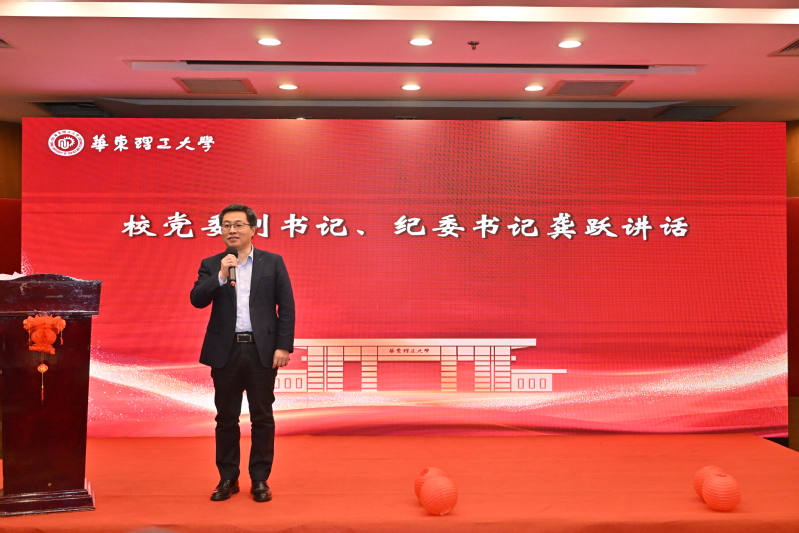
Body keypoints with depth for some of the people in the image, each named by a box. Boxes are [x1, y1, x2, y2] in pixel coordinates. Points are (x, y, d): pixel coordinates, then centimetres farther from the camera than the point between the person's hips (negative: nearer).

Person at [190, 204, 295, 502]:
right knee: (226, 418, 9)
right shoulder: (211, 265, 7)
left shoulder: (273, 263, 3)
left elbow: (286, 306, 0)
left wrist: (284, 346, -7)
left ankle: (260, 479, 17)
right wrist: (221, 276, -19)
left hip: (262, 350, -1)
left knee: (262, 418, 5)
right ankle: (228, 479, 22)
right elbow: (197, 300, -6)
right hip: (225, 350, 2)